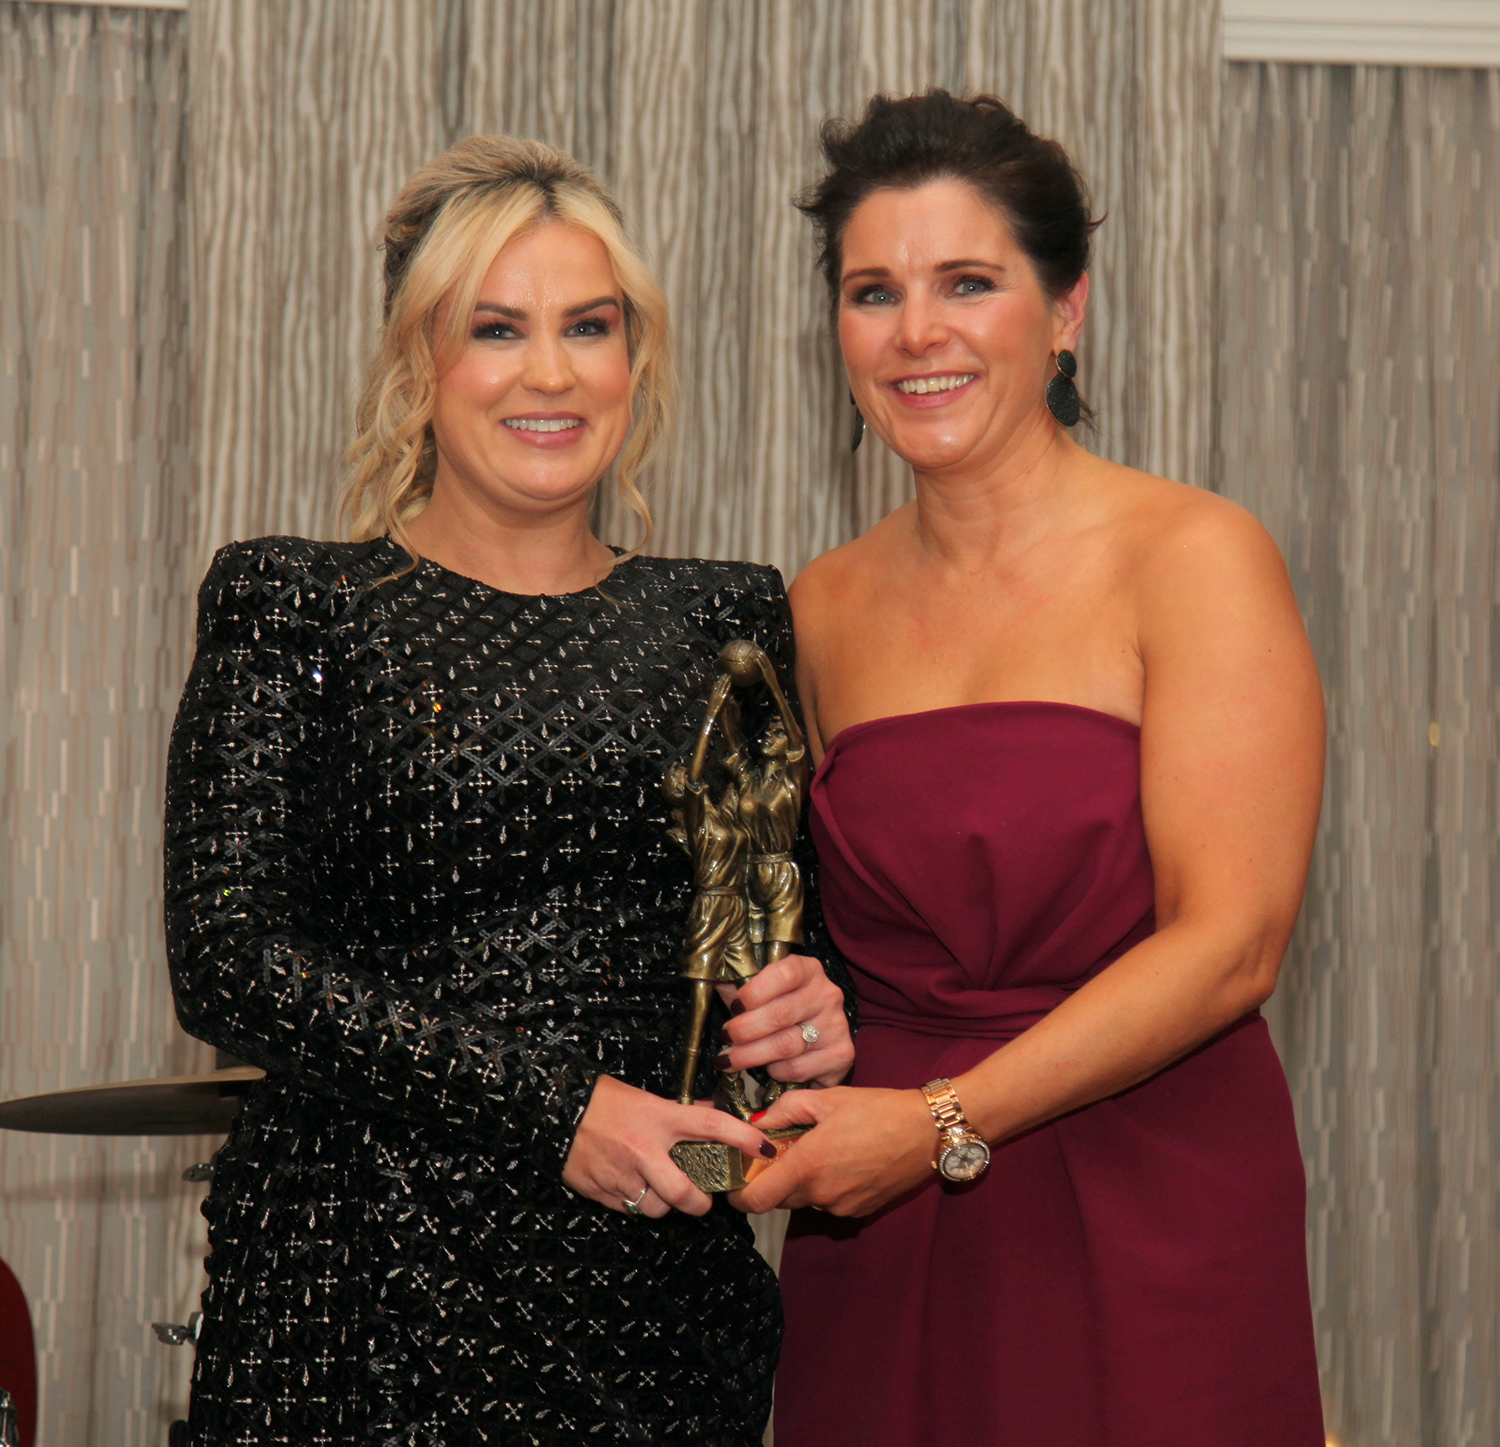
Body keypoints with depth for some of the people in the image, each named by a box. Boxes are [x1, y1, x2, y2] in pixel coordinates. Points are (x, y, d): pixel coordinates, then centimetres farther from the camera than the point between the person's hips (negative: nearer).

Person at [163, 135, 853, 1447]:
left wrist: (814, 1013, -5)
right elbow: (229, 962, -8)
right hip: (361, 1296, -3)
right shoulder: (295, 608, 0)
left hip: (665, 1293, 3)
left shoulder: (728, 619, 10)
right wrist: (549, 1108, -16)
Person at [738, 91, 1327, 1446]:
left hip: (1147, 1229, -4)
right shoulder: (828, 608, 9)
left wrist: (944, 1122, -16)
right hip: (877, 1246, 4)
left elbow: (1228, 943, -13)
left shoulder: (1192, 558, -6)